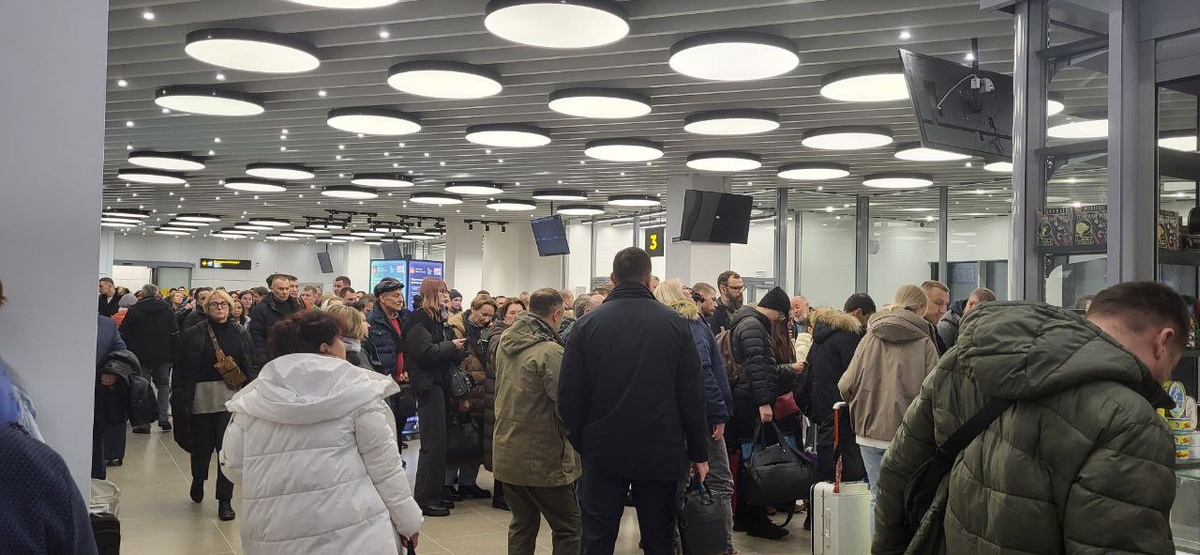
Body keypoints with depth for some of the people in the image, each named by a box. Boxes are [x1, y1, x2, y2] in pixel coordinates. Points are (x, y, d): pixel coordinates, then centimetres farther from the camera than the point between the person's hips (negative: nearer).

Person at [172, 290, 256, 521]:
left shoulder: (241, 334, 6)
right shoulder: (193, 335, 2)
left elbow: (253, 367, 9)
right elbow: (179, 370, 0)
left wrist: (244, 384, -6)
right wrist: (180, 397, -8)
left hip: (231, 400, 0)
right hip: (200, 399, 0)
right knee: (202, 447, 11)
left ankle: (225, 500, 7)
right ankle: (198, 480, 44)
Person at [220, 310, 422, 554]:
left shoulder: (253, 398, 6)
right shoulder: (357, 389, -4)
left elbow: (232, 464, 10)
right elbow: (384, 463, -4)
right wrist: (407, 519, 4)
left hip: (276, 535, 4)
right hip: (352, 531, -4)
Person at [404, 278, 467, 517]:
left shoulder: (438, 319, 17)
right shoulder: (418, 319, -11)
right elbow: (425, 352, -22)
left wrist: (460, 349, 3)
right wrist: (451, 346, -12)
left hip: (441, 383, 9)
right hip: (428, 385, -9)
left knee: (439, 441, 13)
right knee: (434, 443, -7)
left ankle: (436, 492, 22)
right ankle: (425, 499, 0)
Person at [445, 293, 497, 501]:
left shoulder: (487, 332, 13)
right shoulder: (456, 328, -10)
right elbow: (454, 365, -15)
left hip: (481, 395, 7)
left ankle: (468, 482, 21)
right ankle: (448, 482, 12)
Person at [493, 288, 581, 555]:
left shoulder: (504, 343, 5)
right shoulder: (550, 351, -20)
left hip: (507, 453, 8)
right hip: (543, 459, -8)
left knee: (522, 524, 18)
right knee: (568, 528, 4)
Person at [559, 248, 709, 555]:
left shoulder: (587, 324, -3)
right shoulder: (674, 323, -3)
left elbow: (569, 393, -3)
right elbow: (692, 395, -3)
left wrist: (580, 441, 10)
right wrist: (699, 452, 5)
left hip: (603, 451, 0)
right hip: (661, 452, 0)